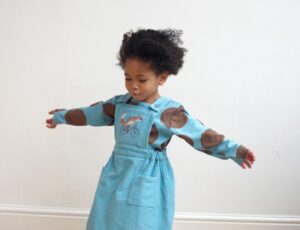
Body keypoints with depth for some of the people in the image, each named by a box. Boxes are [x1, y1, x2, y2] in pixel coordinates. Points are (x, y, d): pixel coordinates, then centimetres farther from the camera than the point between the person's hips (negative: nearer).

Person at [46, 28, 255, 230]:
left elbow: (201, 134, -16)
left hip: (145, 186, -6)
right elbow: (90, 113, 18)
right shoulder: (119, 104, 4)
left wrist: (235, 150, -25)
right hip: (117, 179, 6)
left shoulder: (169, 112, -13)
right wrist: (61, 117, 29)